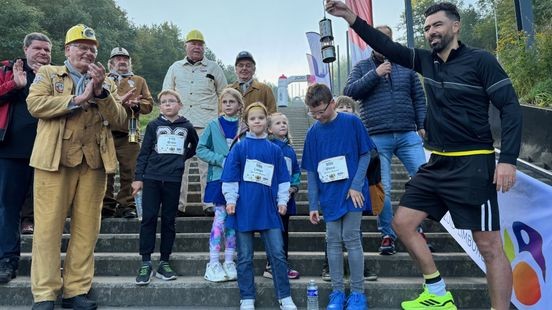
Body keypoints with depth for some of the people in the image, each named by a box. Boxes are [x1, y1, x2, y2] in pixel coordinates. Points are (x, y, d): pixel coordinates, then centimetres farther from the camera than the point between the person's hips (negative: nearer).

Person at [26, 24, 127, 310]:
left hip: (94, 162, 3)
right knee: (48, 226, -3)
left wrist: (100, 90, -7)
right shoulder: (48, 73, 13)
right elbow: (34, 103, -5)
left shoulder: (107, 83, 19)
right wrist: (77, 99, -8)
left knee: (86, 228, 3)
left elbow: (118, 119, 5)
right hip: (55, 159, -2)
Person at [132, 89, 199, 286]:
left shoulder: (187, 127, 8)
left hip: (173, 179, 1)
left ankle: (164, 263, 14)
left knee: (168, 220, 5)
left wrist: (183, 156, 10)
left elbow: (195, 146, 25)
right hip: (152, 178, -1)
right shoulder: (154, 125, 6)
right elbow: (144, 152, 4)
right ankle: (146, 264, 4)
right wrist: (138, 178, -1)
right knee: (148, 218, -3)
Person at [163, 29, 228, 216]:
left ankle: (209, 203, 3)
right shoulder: (175, 68, 16)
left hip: (206, 124, -2)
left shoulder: (214, 68, 11)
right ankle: (178, 203, 8)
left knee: (207, 164, -4)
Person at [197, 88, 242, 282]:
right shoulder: (214, 125, 2)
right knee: (220, 219, -3)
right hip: (219, 178, -2)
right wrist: (221, 160, -12)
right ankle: (213, 264, 5)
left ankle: (229, 262, 17)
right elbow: (201, 149, -1)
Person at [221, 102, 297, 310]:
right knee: (245, 257, 6)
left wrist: (282, 200, 5)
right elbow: (230, 176, -1)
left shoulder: (275, 150, 8)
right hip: (244, 208, -1)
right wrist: (230, 199, -7)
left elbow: (282, 178, 11)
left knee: (278, 254, 3)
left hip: (268, 208, 2)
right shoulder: (239, 147, 1)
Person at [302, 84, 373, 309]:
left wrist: (356, 186, -12)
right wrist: (313, 205, 3)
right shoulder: (313, 132, 2)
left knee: (351, 238, -2)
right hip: (329, 195, 3)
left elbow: (365, 155, -2)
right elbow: (311, 171, 4)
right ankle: (337, 291, 17)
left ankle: (358, 291, 12)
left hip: (352, 192, -3)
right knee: (333, 242, 6)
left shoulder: (352, 122, -5)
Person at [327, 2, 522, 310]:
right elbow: (387, 46, 5)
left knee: (489, 244, -2)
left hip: (472, 165, -7)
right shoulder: (426, 60, 9)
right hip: (438, 163, 7)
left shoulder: (480, 60, -7)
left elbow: (511, 108, -9)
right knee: (403, 222, 7)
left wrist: (508, 160, -18)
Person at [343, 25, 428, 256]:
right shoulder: (362, 67, 10)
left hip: (408, 135, 2)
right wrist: (375, 74, -10)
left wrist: (422, 125, 6)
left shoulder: (405, 66, 14)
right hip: (377, 138, -2)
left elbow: (419, 97, 14)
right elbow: (350, 92, -4)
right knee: (382, 189, 0)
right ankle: (387, 235, 13)